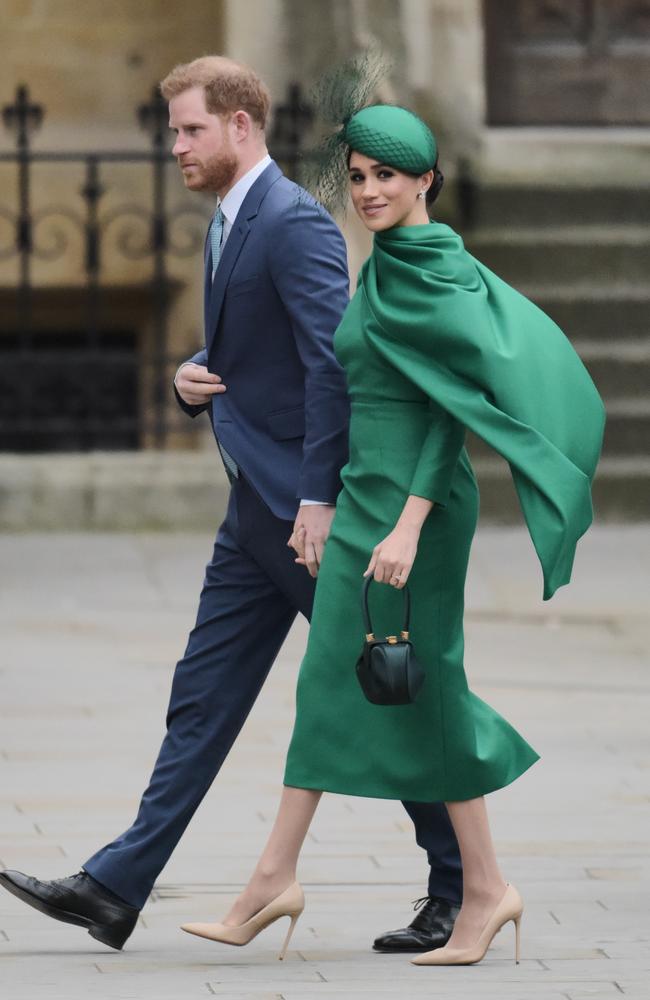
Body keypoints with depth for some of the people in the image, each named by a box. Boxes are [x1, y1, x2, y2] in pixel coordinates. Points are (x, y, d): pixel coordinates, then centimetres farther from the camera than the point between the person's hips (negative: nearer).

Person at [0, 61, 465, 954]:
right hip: (259, 510, 10)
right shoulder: (228, 226, 16)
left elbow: (333, 363, -21)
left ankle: (460, 886, 8)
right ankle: (116, 889, 6)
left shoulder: (294, 224, -15)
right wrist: (195, 380, 4)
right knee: (202, 701, 7)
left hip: (308, 504, -10)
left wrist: (319, 498, -24)